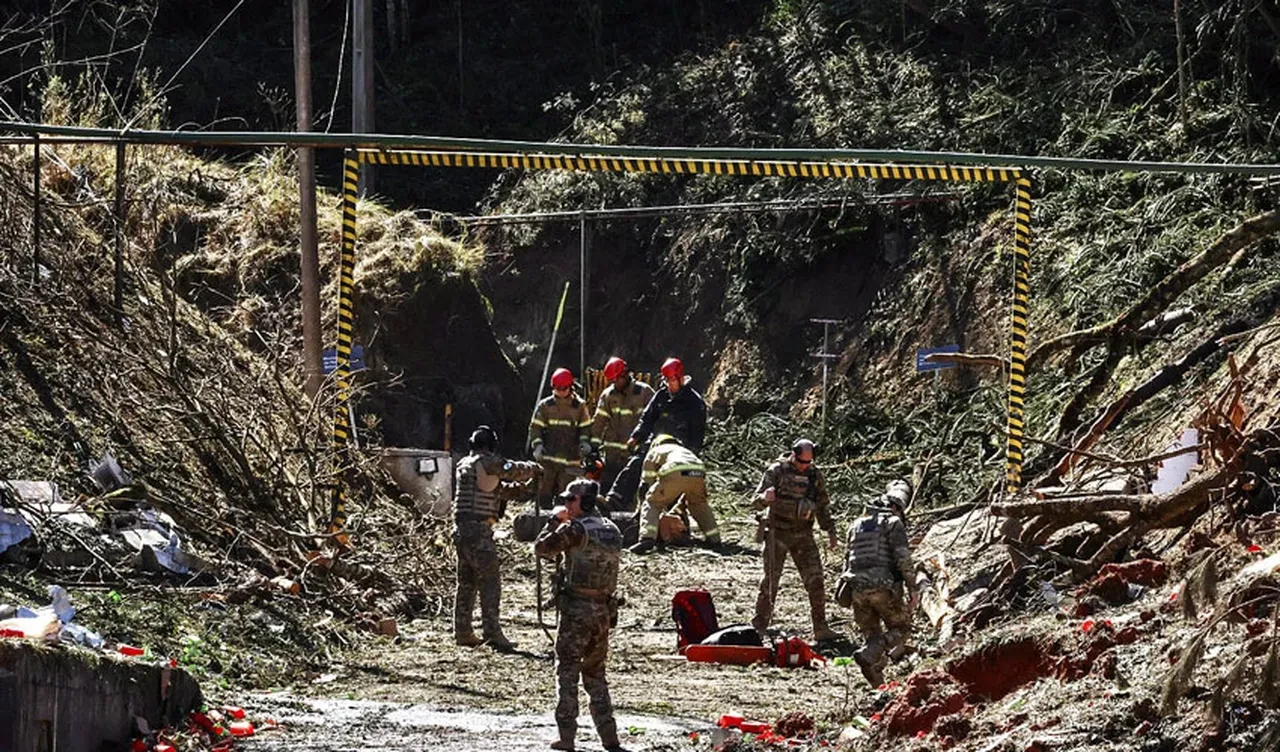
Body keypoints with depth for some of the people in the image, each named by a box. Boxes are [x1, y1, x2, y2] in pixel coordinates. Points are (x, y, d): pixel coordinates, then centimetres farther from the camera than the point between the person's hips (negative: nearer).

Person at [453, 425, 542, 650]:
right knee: (489, 581, -8)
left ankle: (462, 632, 15)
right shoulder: (489, 462, -8)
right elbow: (515, 471, -12)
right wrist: (535, 469, 8)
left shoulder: (463, 465, 16)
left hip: (461, 528, 8)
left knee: (466, 582, 14)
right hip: (479, 529, -8)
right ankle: (492, 633, -14)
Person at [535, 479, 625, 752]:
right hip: (604, 609, 7)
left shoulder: (575, 529, -12)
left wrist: (555, 520, 7)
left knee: (567, 670, -1)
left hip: (577, 608, -7)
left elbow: (542, 549, -7)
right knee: (595, 672, 16)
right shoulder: (612, 530, 9)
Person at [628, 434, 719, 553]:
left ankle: (647, 538, -13)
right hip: (698, 472, 4)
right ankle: (714, 538, 28)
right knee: (699, 504, 31)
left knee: (651, 504, 8)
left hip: (675, 474, -4)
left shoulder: (653, 452, 35)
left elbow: (649, 481, 30)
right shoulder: (683, 450, 46)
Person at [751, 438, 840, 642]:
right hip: (777, 533, -3)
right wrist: (766, 498, -34)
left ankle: (820, 629, 1)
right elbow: (758, 501, -11)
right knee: (770, 581, -2)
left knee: (815, 581, -4)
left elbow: (823, 506, 16)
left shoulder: (815, 475, 6)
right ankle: (759, 626, 7)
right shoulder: (777, 471, -7)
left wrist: (830, 532, 9)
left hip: (803, 534, 3)